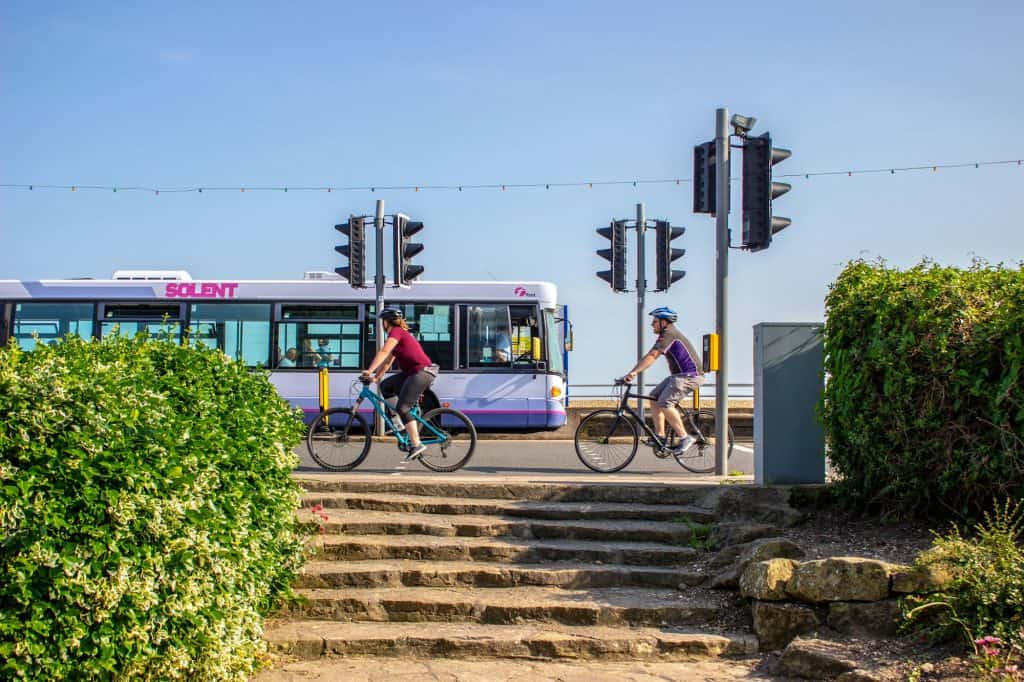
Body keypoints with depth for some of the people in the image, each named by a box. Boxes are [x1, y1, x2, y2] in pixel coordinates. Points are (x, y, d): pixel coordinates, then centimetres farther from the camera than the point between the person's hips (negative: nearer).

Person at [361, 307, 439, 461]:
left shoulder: (396, 332, -7)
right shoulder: (399, 334, 22)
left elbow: (383, 352, -20)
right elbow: (388, 360, 23)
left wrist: (369, 371, -25)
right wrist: (376, 377, 17)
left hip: (422, 372, -9)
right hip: (412, 372, 9)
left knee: (402, 408, -12)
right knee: (385, 386, 8)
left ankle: (417, 445, -14)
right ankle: (401, 424, 7)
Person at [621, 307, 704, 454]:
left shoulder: (669, 334, -15)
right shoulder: (668, 334, 18)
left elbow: (652, 356, -24)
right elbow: (652, 356, 17)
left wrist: (633, 372, -29)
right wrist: (635, 372, 9)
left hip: (690, 375, -11)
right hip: (679, 375, 11)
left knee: (665, 403, -22)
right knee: (654, 397, 6)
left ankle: (685, 438, -15)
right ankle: (659, 436, 8)